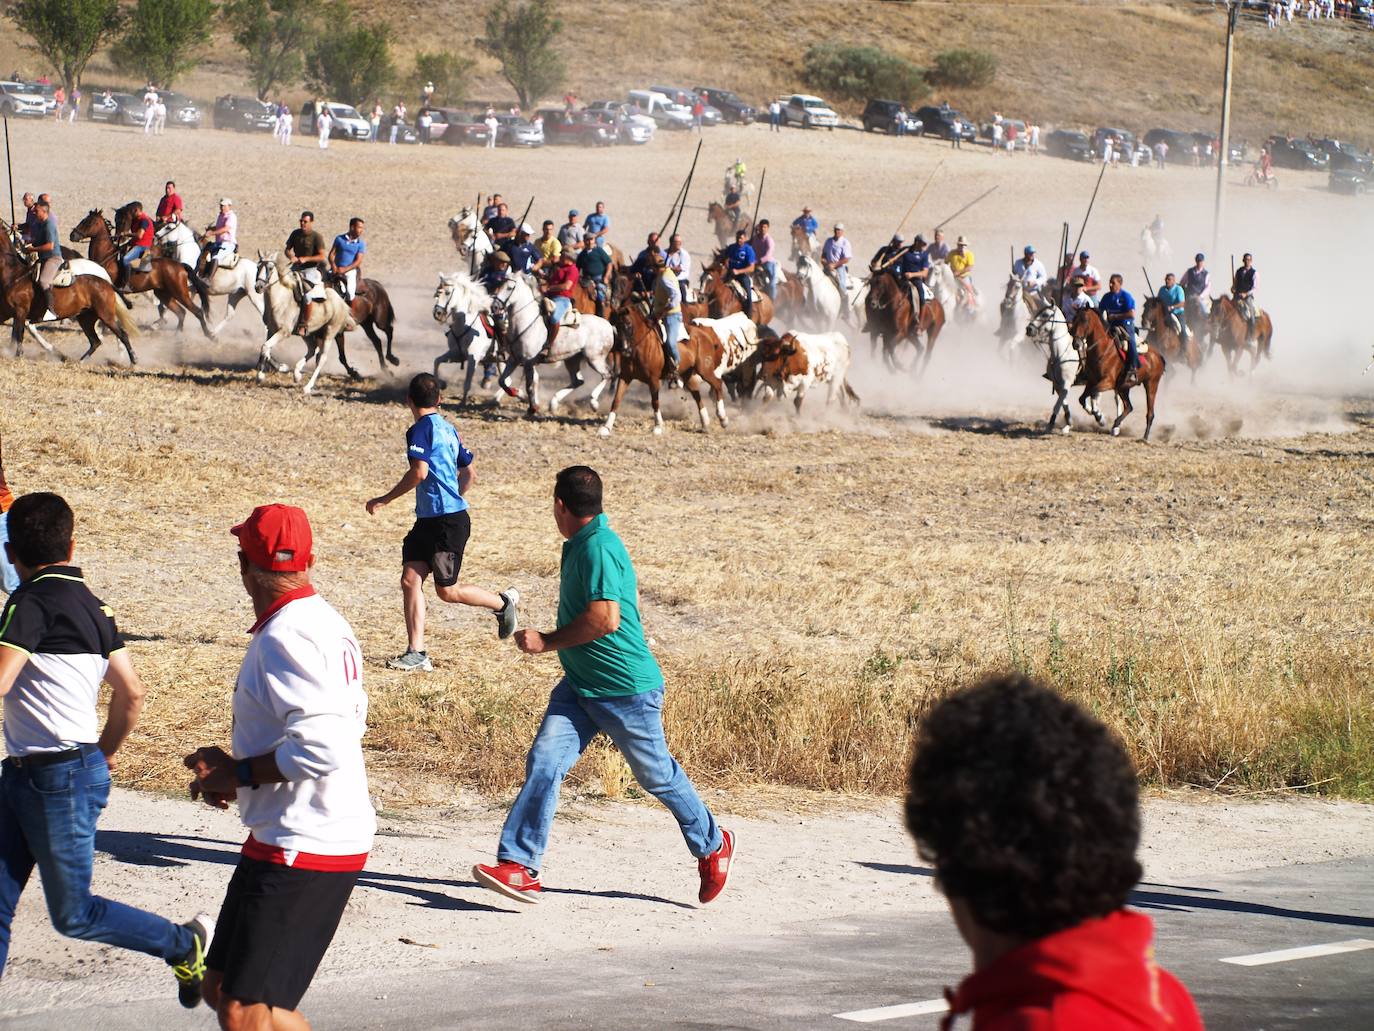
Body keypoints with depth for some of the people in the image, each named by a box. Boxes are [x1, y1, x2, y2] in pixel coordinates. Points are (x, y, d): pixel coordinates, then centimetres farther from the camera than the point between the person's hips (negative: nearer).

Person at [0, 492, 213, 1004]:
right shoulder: (89, 603, 10)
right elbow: (131, 692, 14)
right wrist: (105, 755, 27)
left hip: (61, 779, -9)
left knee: (73, 915, 4)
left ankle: (186, 945, 20)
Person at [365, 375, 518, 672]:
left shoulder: (421, 429, -13)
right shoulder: (448, 429, 14)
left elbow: (419, 472, -24)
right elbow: (469, 474, 19)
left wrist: (385, 499, -15)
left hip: (448, 522, -9)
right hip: (428, 521, 9)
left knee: (447, 590, 2)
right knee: (410, 579, 1)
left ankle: (504, 602, 24)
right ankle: (416, 653, -2)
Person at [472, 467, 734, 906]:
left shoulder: (598, 548, -21)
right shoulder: (580, 545, 10)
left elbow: (606, 619, -29)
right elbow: (632, 598, 22)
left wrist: (547, 642, -19)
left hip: (627, 689, -9)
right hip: (580, 688, 9)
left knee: (656, 775, 9)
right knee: (543, 762, -8)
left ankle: (712, 845, 32)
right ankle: (518, 867, -15)